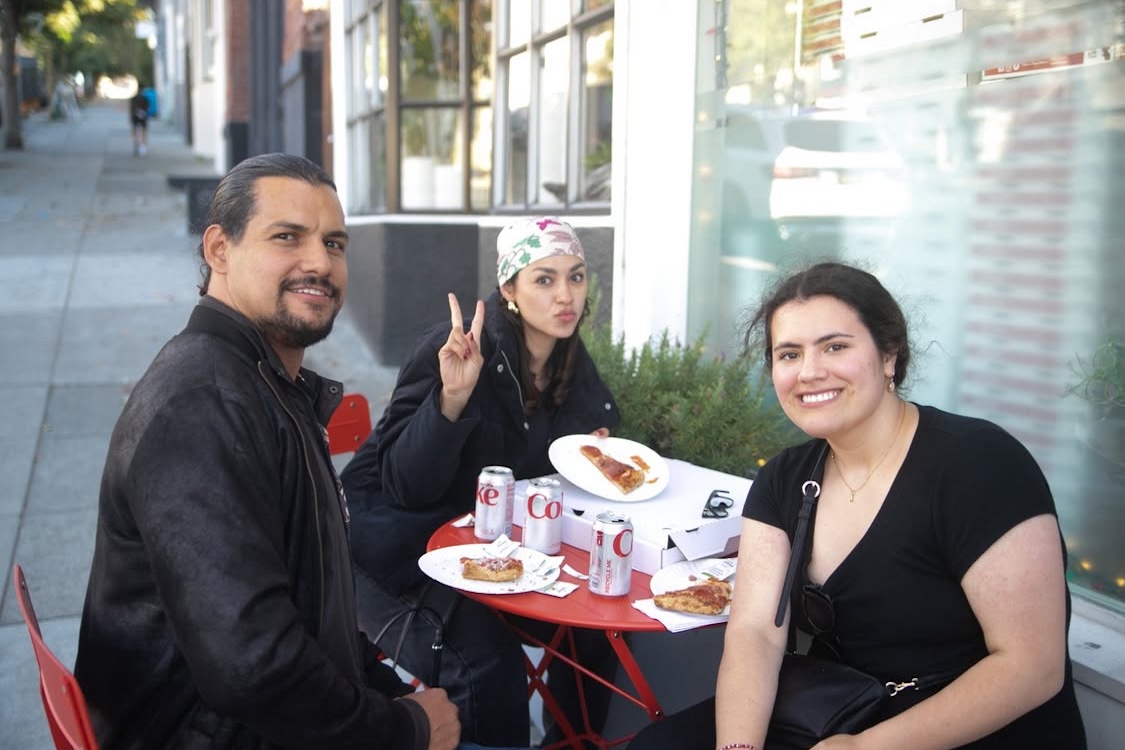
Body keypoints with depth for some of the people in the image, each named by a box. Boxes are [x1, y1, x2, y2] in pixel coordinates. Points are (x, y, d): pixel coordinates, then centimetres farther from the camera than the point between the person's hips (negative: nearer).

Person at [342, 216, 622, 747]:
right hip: (410, 549, -6)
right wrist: (452, 397, -39)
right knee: (488, 654, -27)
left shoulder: (571, 363, -2)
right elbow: (404, 486, -26)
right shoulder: (450, 350, -22)